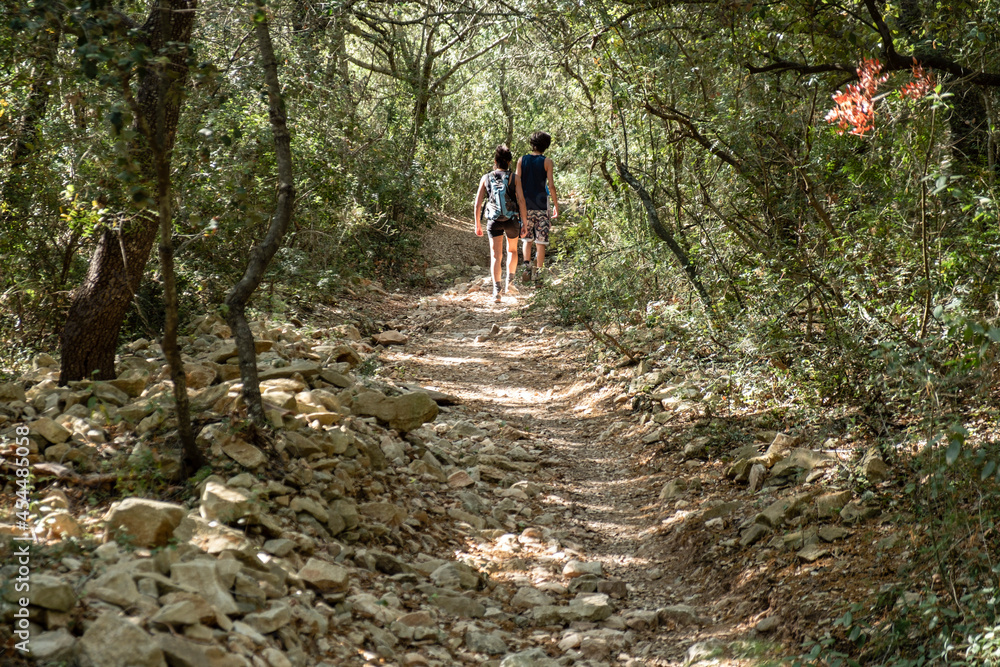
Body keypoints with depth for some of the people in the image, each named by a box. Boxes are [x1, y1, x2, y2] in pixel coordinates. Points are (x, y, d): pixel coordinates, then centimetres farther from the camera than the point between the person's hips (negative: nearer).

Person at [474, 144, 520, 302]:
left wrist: (478, 225, 9)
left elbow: (477, 204, 1)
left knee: (495, 255, 0)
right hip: (512, 220, 0)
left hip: (494, 221, 1)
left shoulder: (486, 178, 1)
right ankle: (509, 282, 13)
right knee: (512, 250, 23)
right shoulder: (513, 178, -5)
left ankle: (496, 290, -13)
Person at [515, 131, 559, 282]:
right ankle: (538, 273, 3)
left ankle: (527, 266, -3)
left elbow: (517, 183, 1)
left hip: (525, 206, 3)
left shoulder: (521, 160, 3)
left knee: (527, 239, 16)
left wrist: (518, 203, 8)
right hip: (541, 206, -3)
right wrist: (556, 205, 0)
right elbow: (551, 186, -9)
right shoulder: (547, 162, -6)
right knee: (540, 241, 3)